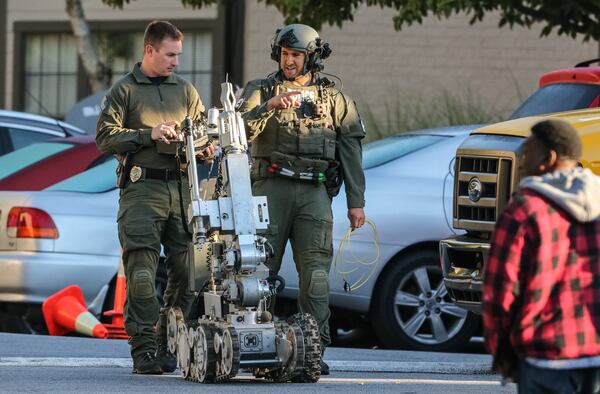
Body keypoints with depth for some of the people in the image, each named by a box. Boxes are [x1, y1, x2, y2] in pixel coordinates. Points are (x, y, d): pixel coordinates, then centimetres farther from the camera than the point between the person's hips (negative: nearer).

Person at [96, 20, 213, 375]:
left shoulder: (186, 90, 19)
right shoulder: (124, 91, 7)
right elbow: (106, 137, -1)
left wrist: (205, 146, -1)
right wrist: (149, 135, -11)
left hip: (182, 188, 4)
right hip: (142, 189, -4)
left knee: (187, 269, -2)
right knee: (142, 271, -11)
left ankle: (172, 347, 7)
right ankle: (144, 350, -11)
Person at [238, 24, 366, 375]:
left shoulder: (334, 99, 15)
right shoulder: (260, 91, 12)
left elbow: (351, 152, 13)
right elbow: (241, 131, -4)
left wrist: (356, 202, 6)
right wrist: (268, 106, -19)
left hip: (314, 191, 1)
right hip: (271, 187, 0)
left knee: (315, 269, -9)